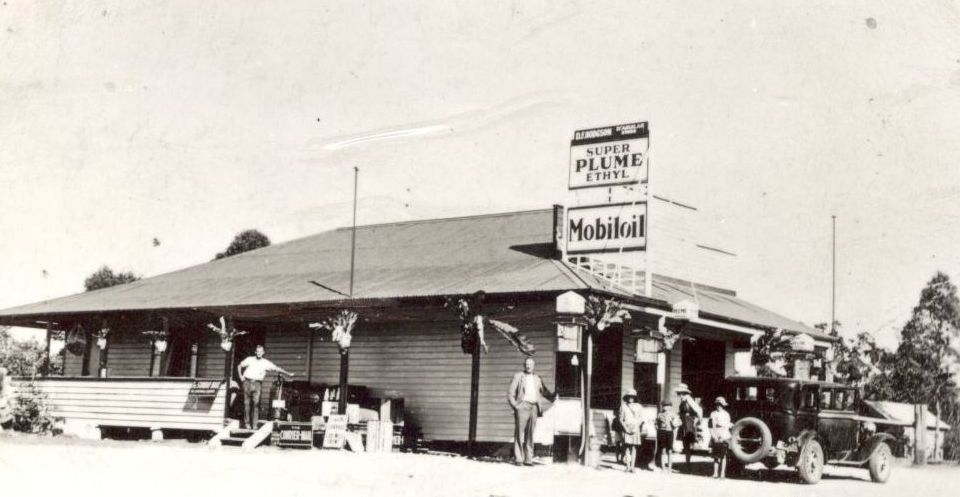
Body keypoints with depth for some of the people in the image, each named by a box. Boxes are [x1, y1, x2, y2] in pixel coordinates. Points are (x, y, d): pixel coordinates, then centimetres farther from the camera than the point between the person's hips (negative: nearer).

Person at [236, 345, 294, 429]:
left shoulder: (266, 363, 9)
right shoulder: (250, 359, 9)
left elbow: (277, 368, 9)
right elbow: (239, 366, 18)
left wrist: (288, 373, 6)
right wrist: (240, 376, 7)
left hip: (257, 384, 0)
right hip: (248, 382, 0)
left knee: (256, 403, -11)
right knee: (247, 403, 1)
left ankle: (255, 424, -11)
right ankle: (247, 422, 12)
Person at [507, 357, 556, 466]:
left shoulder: (537, 379, 20)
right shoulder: (518, 376, 8)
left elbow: (545, 393, 24)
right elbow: (510, 394, 4)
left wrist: (553, 396, 6)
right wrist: (515, 405, -7)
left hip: (533, 407, 4)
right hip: (522, 406, -4)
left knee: (530, 435, 2)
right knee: (519, 433, -7)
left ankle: (528, 459, 3)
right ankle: (518, 459, -6)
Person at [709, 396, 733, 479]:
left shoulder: (726, 414, 7)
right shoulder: (713, 414, 6)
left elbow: (727, 427, 2)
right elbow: (711, 427, 3)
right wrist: (714, 436, -10)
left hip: (724, 438, -1)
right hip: (715, 438, 1)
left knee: (723, 456, -1)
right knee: (716, 456, 3)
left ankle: (722, 473, 0)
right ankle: (715, 473, 6)